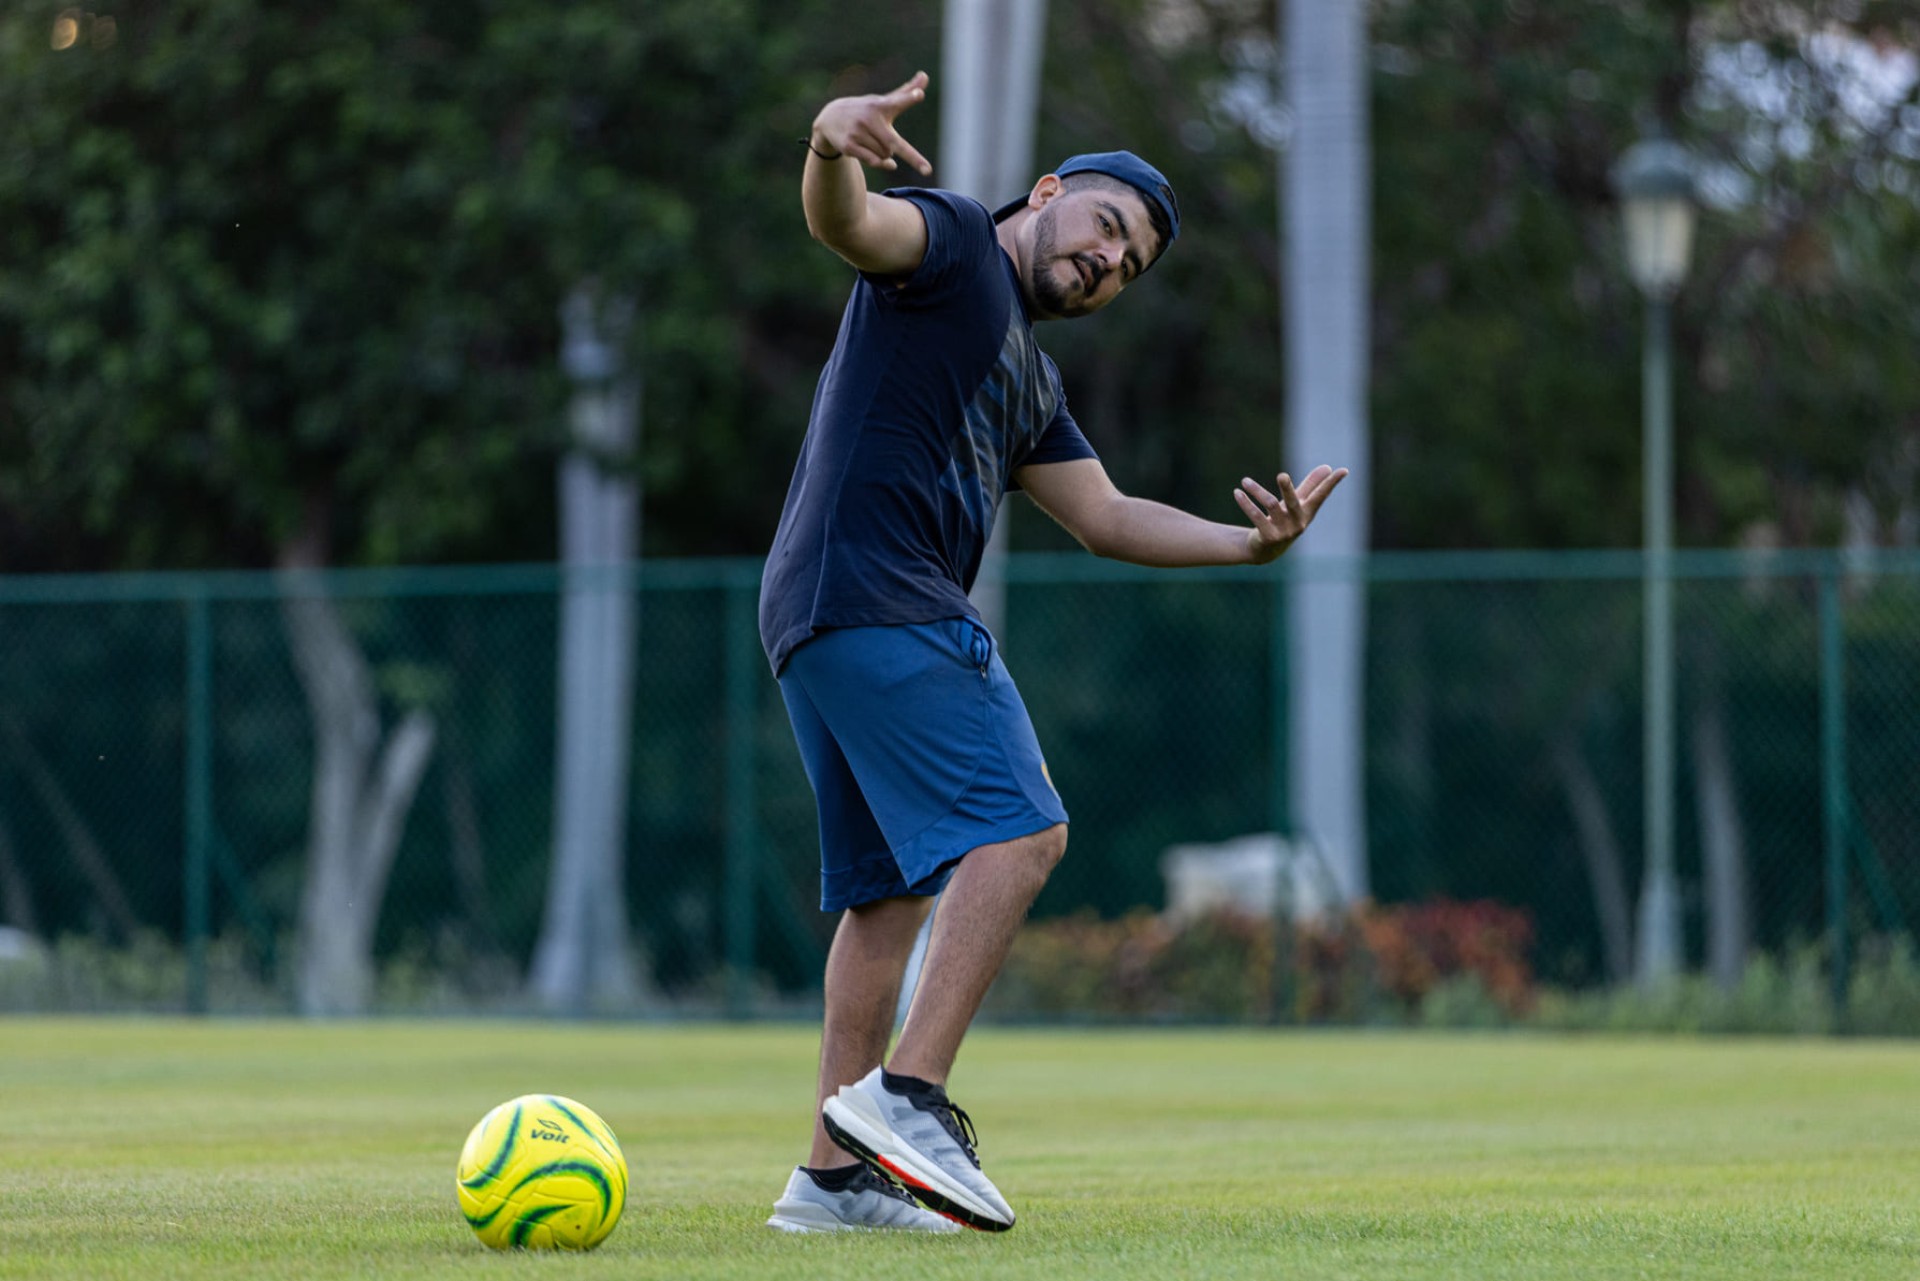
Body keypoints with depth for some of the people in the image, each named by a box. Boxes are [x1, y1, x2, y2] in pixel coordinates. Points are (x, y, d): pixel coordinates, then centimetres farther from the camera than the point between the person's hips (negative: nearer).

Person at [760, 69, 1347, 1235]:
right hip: (876, 594, -10)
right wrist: (833, 146, -43)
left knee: (890, 887, 11)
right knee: (1019, 830, -17)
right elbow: (848, 224, -19)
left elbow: (1107, 521, 27)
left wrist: (1246, 542, 13)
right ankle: (908, 1094, -23)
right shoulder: (952, 245, 2)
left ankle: (838, 1175, 12)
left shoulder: (1031, 383, 28)